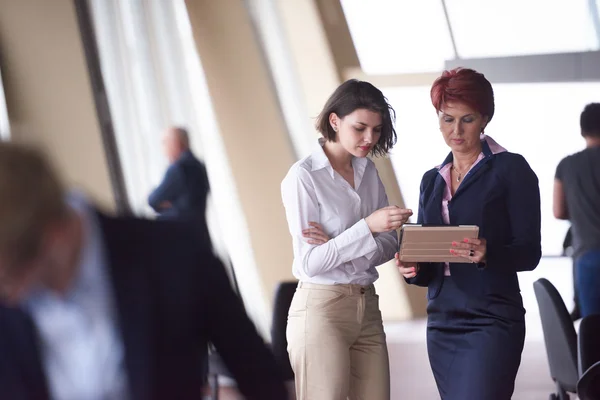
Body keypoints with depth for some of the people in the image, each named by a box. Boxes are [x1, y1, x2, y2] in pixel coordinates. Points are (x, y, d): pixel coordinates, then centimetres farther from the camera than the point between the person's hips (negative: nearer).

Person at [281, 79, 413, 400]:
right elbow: (309, 262, -14)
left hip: (367, 308, 6)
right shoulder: (303, 176, -10)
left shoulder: (368, 172, 9)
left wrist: (340, 246, -13)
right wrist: (367, 227, -23)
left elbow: (389, 245, 5)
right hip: (321, 310, -6)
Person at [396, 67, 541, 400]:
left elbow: (529, 253, -6)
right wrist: (412, 268, -6)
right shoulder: (432, 180, 16)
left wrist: (487, 254, -25)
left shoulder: (510, 169, -2)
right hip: (442, 322, 6)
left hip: (492, 322, -6)